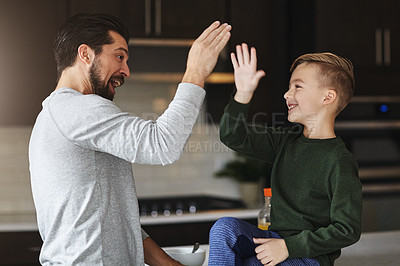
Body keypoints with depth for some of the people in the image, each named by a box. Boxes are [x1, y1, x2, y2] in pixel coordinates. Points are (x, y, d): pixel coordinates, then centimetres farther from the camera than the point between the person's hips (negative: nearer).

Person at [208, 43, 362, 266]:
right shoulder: (287, 140, 7)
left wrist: (288, 246, -18)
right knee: (225, 227, -19)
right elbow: (233, 137, 6)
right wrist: (243, 94, -11)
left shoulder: (340, 161, -16)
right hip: (275, 241, 7)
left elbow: (347, 230, -17)